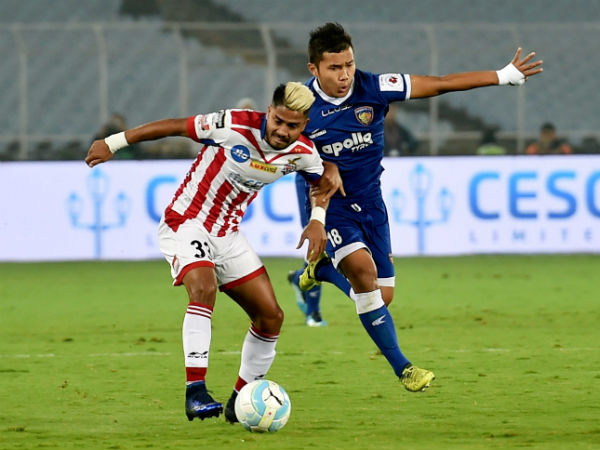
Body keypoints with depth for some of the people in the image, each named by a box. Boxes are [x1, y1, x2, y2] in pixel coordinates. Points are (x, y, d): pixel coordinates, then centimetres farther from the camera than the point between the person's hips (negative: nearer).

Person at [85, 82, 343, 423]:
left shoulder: (302, 152, -8)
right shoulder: (235, 126, -24)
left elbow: (324, 178, 15)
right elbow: (175, 126, -15)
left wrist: (317, 220, -2)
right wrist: (114, 143, -11)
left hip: (228, 234, 6)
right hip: (186, 223, -6)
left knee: (271, 317, 1)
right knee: (203, 288, -33)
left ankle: (241, 400, 18)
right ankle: (196, 391, -35)